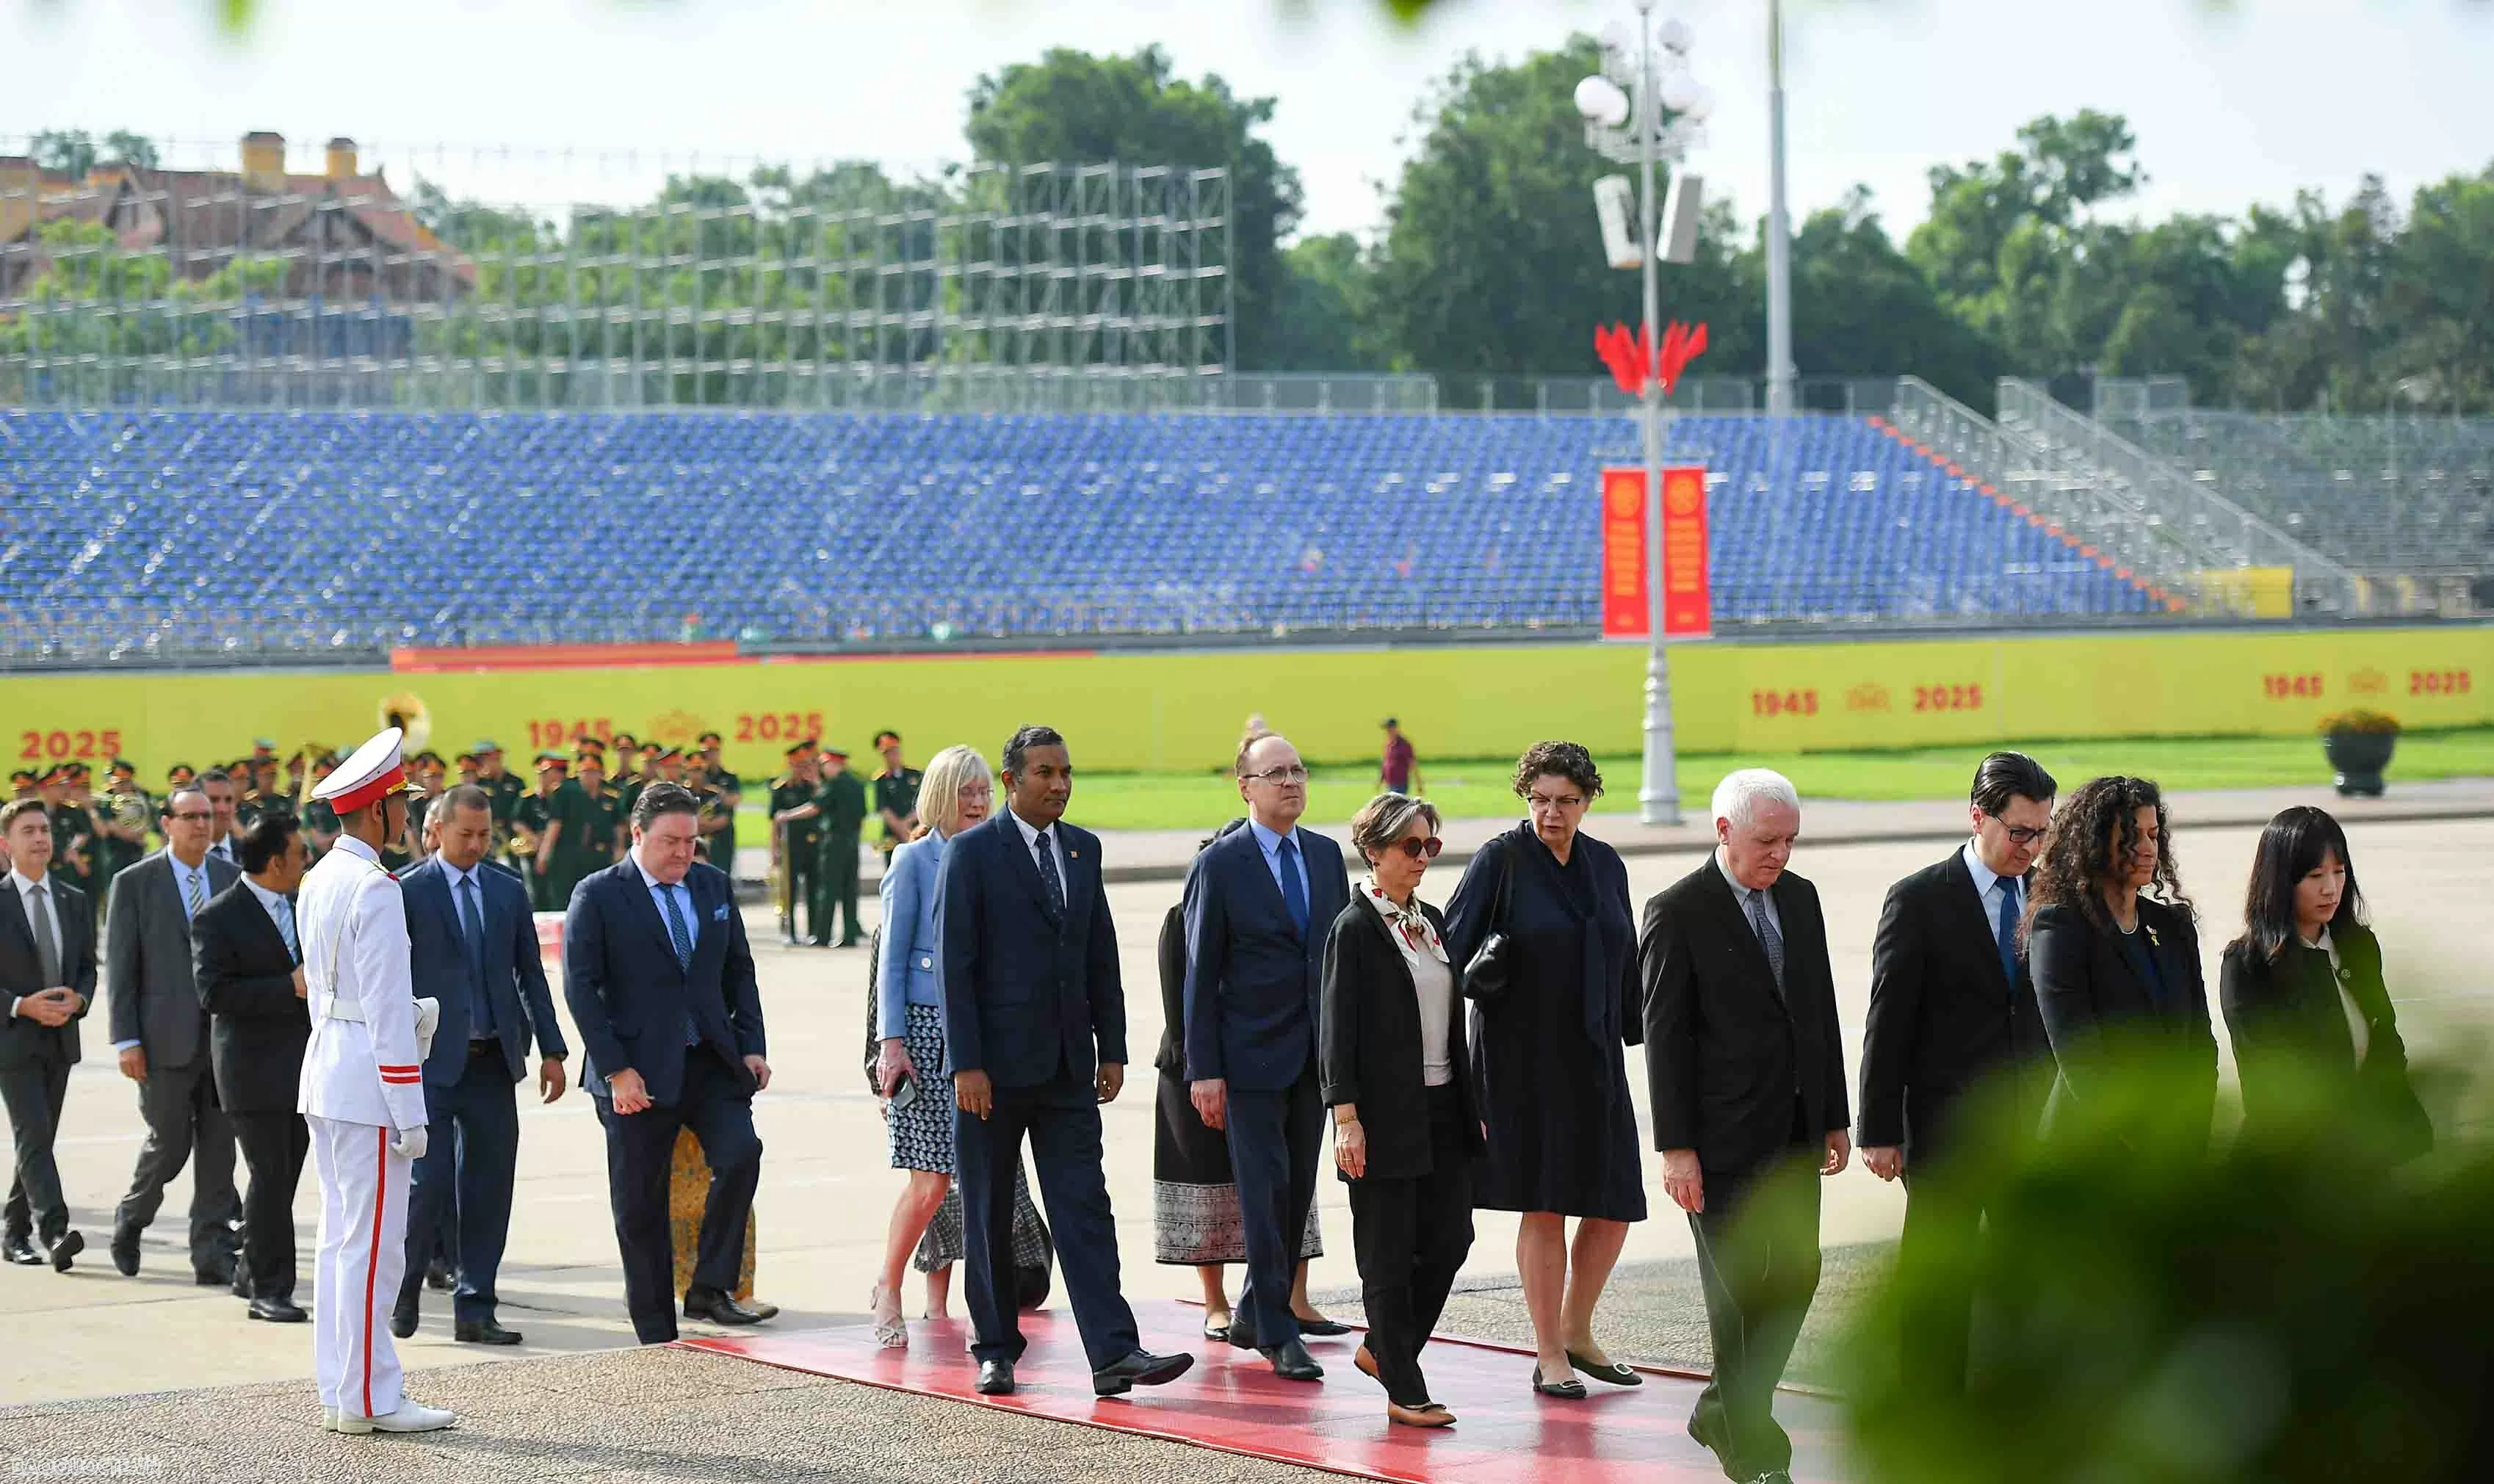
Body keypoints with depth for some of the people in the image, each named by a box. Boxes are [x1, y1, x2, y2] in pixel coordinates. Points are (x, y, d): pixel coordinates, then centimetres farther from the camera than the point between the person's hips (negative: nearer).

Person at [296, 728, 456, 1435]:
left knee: (340, 1237, 12)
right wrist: (409, 1114, -15)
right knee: (373, 1242, -5)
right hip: (370, 1082, -10)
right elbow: (387, 1010, -17)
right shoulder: (375, 889, -16)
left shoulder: (317, 881, 13)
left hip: (324, 1069, 10)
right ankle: (368, 1398, -2)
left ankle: (340, 1392, 16)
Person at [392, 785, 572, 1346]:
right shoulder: (407, 891, -3)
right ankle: (403, 1291, 15)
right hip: (432, 1062, -4)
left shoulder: (509, 892, 12)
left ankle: (475, 1310, 11)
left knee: (490, 1186, 4)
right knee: (429, 1181, -7)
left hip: (493, 1062, 5)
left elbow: (531, 973, 14)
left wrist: (551, 1050, 9)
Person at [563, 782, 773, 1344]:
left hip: (712, 1063, 3)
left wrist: (751, 1047, 4)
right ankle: (656, 1336, 10)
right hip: (639, 1073, -3)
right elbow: (581, 988, -8)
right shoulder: (598, 896, -4)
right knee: (640, 1207, 1)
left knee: (740, 1152, -20)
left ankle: (710, 1290, -9)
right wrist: (616, 1071, -14)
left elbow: (739, 970, 15)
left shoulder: (713, 885, 10)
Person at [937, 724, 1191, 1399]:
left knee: (1085, 1206, -4)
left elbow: (1101, 956, 14)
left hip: (1067, 1062, 4)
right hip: (994, 1063, -4)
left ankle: (1113, 1354, -9)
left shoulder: (1083, 849, 10)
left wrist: (1112, 1050, 9)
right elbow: (954, 963, -10)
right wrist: (966, 1064, -15)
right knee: (989, 1213, 6)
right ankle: (995, 1350, 17)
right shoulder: (972, 852, -6)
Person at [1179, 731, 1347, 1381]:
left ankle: (1253, 1315, 23)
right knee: (1265, 1189, -7)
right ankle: (1277, 1333, -2)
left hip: (1315, 1053, 5)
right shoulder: (1220, 865, -6)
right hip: (1252, 1054, -5)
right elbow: (1201, 972, -6)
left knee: (1298, 1189, 9)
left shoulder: (1326, 855, 10)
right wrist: (1204, 1070, -10)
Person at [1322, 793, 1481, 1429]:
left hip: (1442, 1110, 7)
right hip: (1387, 1113, -7)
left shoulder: (1431, 920, 12)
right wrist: (1346, 1117, -17)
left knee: (1449, 1238, 6)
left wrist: (1470, 1104, 15)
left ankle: (1384, 1349, 25)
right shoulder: (1355, 928, -9)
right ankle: (1404, 1391, 7)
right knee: (1390, 1253, 0)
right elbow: (1338, 1028, -11)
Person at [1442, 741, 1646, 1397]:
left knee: (1615, 1206, 4)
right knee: (1545, 1206, -2)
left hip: (1594, 1056, 5)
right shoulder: (1500, 861, -7)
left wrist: (1639, 1039, 16)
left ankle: (1576, 1330, 25)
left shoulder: (1605, 864, 9)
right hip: (1524, 1056, -5)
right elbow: (1451, 950, -11)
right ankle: (1549, 1358, 8)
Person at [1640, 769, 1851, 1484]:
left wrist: (1835, 1117, 13)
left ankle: (1722, 1410, 26)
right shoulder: (1678, 912, -10)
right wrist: (1676, 1149, -15)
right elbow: (1663, 1036, -11)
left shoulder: (1800, 897, 10)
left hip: (1795, 1130, 6)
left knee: (1797, 1274, 7)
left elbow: (1822, 1012, 15)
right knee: (1741, 1287, -1)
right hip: (1723, 1137, -6)